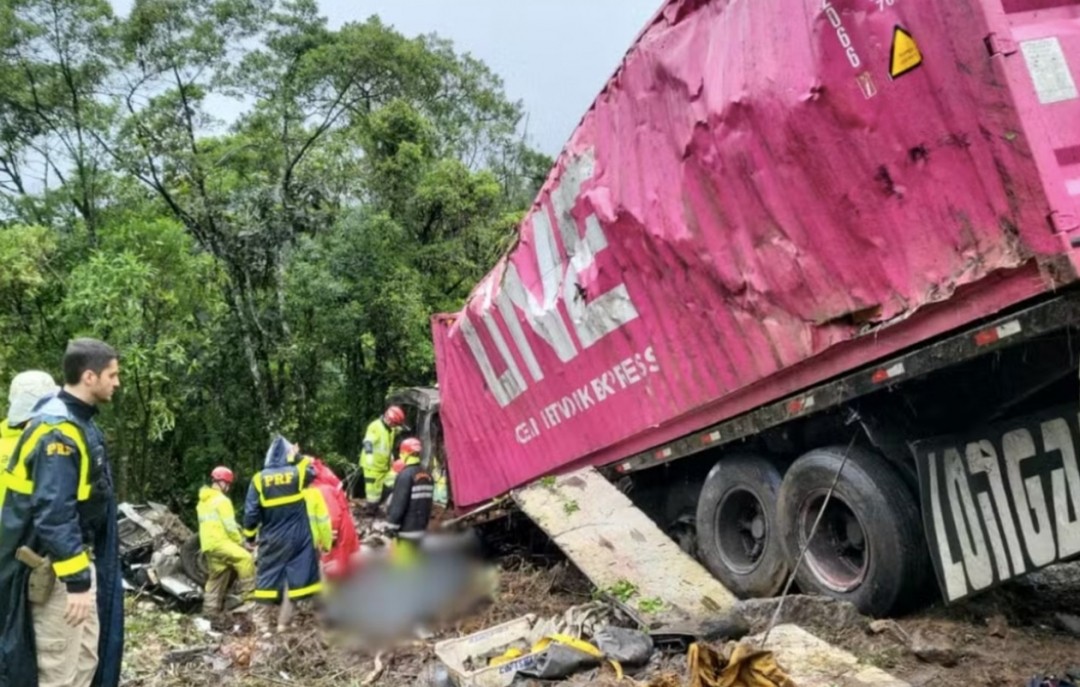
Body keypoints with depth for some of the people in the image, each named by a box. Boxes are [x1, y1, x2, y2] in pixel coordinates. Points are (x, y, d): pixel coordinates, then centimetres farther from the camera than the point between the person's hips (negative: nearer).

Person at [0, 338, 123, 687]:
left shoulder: (79, 422, 9)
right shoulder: (58, 430, -22)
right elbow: (54, 513, -27)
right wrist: (76, 579, -25)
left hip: (77, 558, 10)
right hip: (56, 568, -10)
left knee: (85, 659, 17)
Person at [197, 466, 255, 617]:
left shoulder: (203, 501, 22)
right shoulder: (222, 500, -9)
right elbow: (229, 526, -13)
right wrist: (240, 541, -2)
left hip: (208, 544, 10)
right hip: (220, 542, -10)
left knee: (216, 578, 16)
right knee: (245, 559, -20)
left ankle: (211, 610, 18)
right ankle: (248, 598, -23)